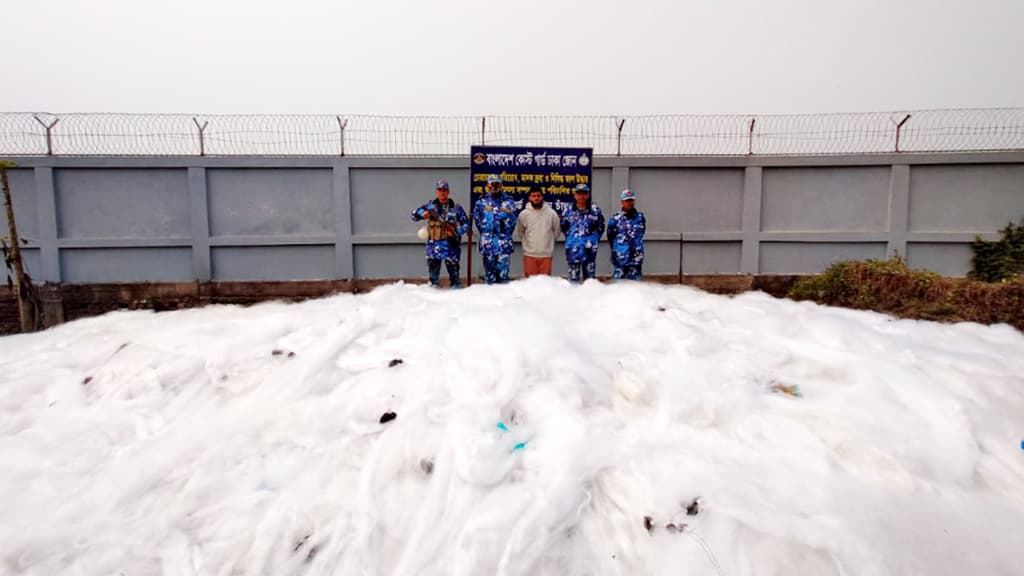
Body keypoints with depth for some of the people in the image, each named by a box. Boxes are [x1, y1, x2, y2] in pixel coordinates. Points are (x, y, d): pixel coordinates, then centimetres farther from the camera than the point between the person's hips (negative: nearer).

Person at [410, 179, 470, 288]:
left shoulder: (456, 208, 3)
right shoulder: (430, 206, 8)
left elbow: (466, 224, 5)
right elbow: (414, 215, 10)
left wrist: (457, 231, -12)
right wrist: (422, 213, -12)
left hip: (451, 243, -1)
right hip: (434, 243, 2)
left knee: (453, 269, 1)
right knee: (433, 267, 5)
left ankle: (456, 287, 12)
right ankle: (433, 286, 19)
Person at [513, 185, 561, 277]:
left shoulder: (551, 213, -2)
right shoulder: (523, 214, -2)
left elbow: (556, 230, 10)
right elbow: (519, 232, 10)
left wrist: (548, 241, 11)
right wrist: (527, 242, 10)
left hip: (546, 254, 0)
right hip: (529, 254, 0)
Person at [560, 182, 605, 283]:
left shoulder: (595, 210, 0)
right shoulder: (568, 210, 2)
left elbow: (601, 226, 8)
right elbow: (563, 226, 13)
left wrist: (594, 239, 2)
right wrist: (570, 238, 8)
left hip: (589, 248, 0)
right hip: (572, 248, 0)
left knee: (590, 275, 8)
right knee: (573, 276, 5)